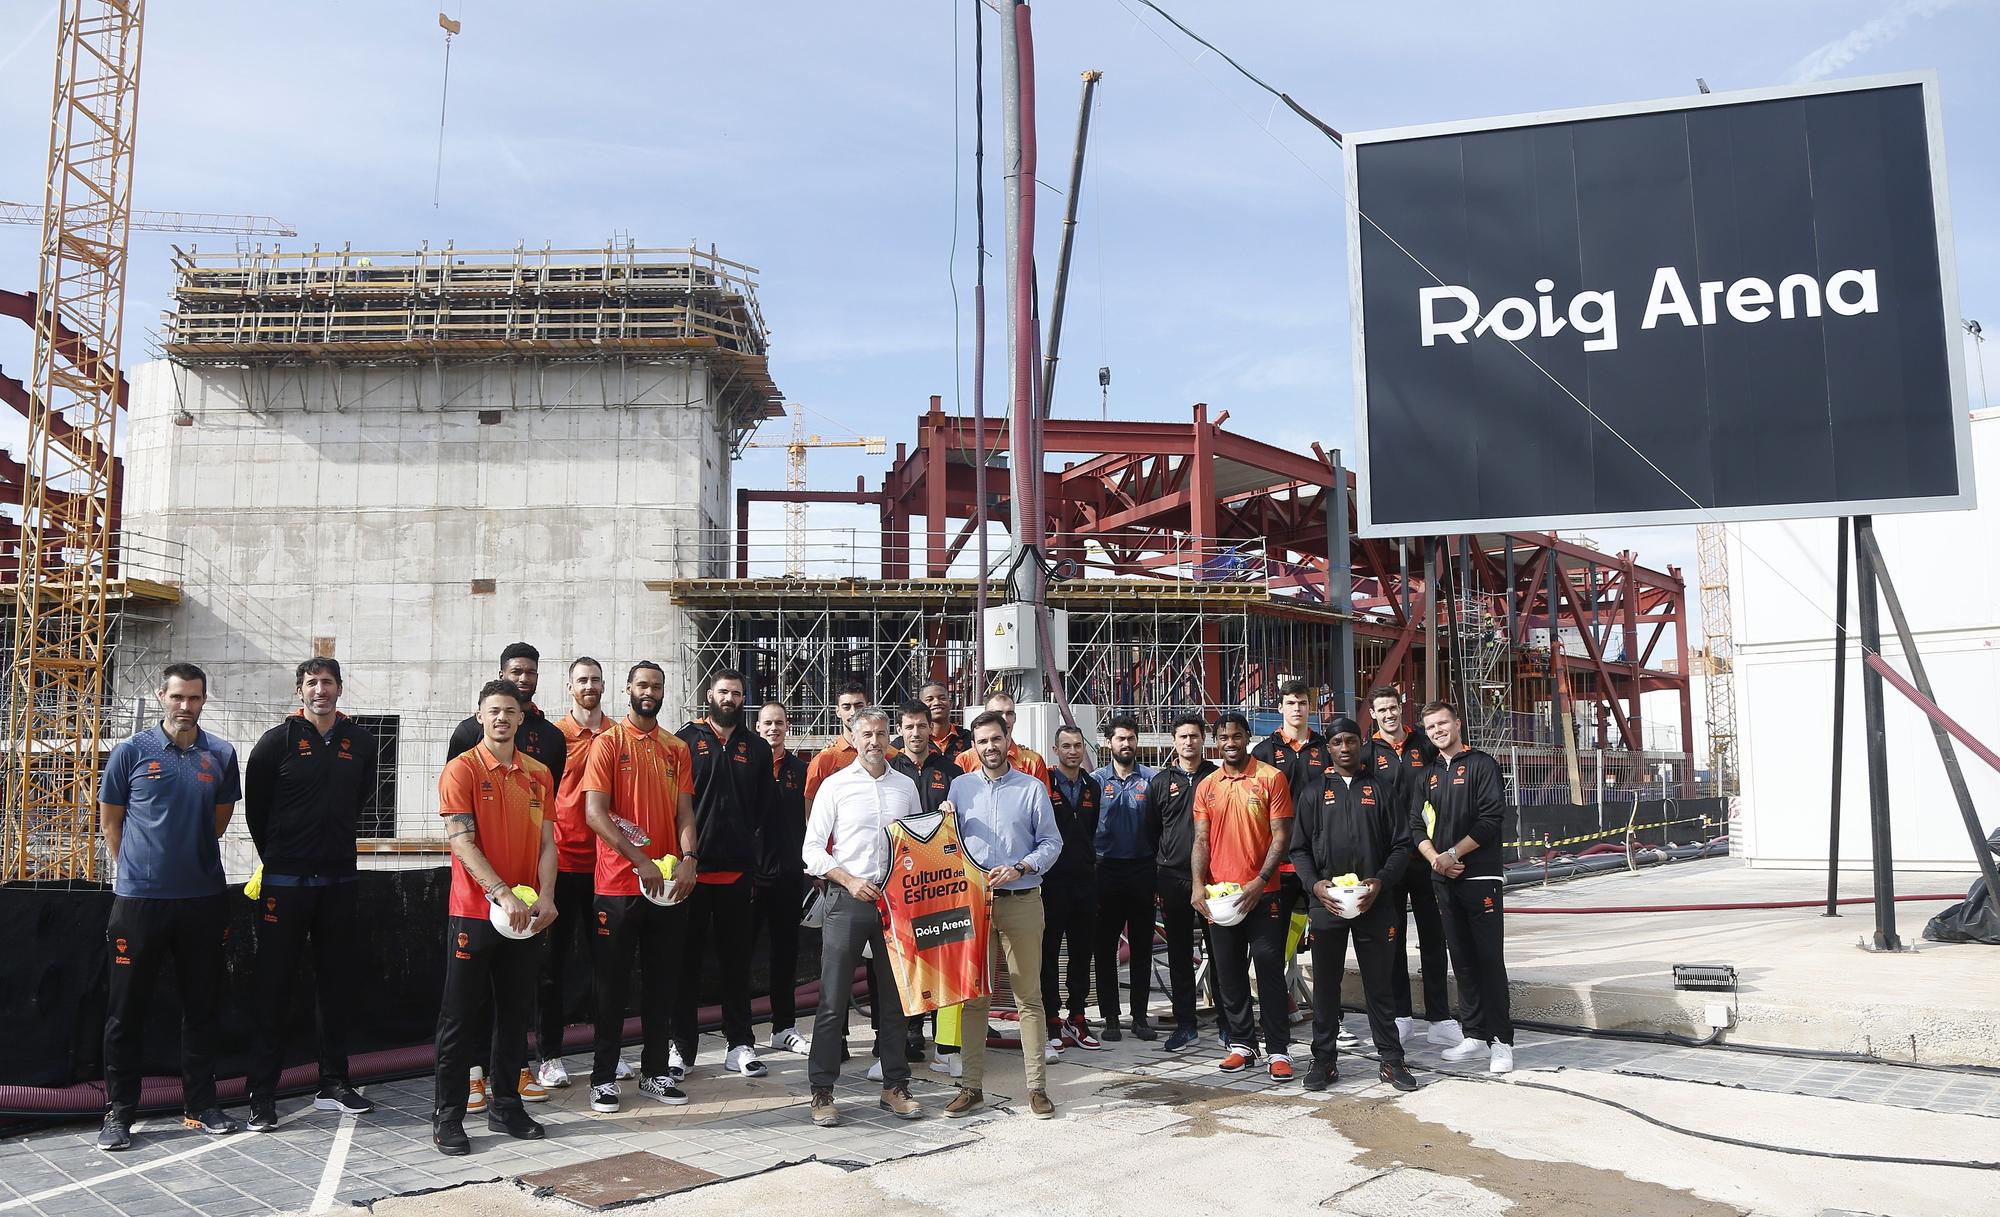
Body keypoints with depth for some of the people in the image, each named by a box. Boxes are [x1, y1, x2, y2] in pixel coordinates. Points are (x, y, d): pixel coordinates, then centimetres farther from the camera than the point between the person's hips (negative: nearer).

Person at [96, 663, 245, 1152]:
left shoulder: (221, 755, 3)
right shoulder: (132, 751, -3)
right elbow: (110, 819, 7)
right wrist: (136, 868, 10)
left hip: (203, 897, 2)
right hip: (139, 897, -2)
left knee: (201, 1006, 10)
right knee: (127, 1009, 4)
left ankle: (201, 1105, 21)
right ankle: (119, 1112, 16)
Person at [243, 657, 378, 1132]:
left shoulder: (360, 741, 6)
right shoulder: (278, 740, -5)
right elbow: (255, 806, 3)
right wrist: (277, 856, 10)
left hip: (339, 879, 4)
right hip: (285, 881, -4)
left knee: (337, 982, 10)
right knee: (274, 986, 0)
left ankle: (333, 1084, 20)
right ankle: (263, 1094, 8)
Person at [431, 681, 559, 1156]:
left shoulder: (538, 774, 9)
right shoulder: (462, 769, -6)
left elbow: (546, 841, 9)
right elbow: (461, 842, -14)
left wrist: (545, 897, -5)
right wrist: (503, 894, -22)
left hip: (525, 915, 5)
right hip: (474, 913, -5)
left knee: (516, 1013, 12)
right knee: (462, 1015, 2)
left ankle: (506, 1105, 24)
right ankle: (447, 1116, 12)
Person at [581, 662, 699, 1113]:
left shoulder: (677, 749, 11)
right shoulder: (608, 742, -3)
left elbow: (684, 811, 7)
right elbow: (595, 813, -12)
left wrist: (688, 859, -11)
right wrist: (641, 861, -19)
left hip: (669, 885, 4)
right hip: (617, 885, -4)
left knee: (662, 982, 11)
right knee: (612, 983, 3)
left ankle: (656, 1072, 21)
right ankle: (603, 1078, 13)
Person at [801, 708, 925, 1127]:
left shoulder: (906, 786, 11)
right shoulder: (835, 785, 1)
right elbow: (812, 849, -1)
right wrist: (850, 881, -12)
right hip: (848, 900, -3)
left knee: (896, 997, 9)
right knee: (833, 999, -2)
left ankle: (895, 1086, 19)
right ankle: (822, 1092, 7)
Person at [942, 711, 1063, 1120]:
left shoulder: (1032, 788, 4)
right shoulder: (960, 787, 11)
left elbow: (1051, 843, 2)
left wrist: (1020, 869, -13)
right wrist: (945, 820, -4)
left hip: (1021, 900, -2)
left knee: (1029, 995, 1)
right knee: (973, 995, 5)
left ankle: (1037, 1086, 7)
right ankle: (971, 1086, 12)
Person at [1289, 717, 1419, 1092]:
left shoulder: (1381, 787, 8)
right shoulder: (1313, 790, 8)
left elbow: (1401, 844, 6)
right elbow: (1299, 847, 7)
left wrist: (1380, 882, -8)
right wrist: (1314, 884, -9)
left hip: (1374, 903, 0)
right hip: (1325, 902, 0)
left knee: (1380, 983, 6)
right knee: (1325, 983, 5)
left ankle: (1391, 1059, 16)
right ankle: (1324, 1060, 15)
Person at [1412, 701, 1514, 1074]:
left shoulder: (1482, 765, -2)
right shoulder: (1429, 774, 15)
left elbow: (1491, 819, -11)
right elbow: (1417, 824, 11)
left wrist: (1452, 854, -13)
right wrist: (1435, 858, -7)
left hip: (1481, 878, -6)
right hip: (1443, 880, 6)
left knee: (1490, 959, -5)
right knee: (1462, 959, 9)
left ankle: (1501, 1041, 0)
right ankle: (1475, 1036, 16)